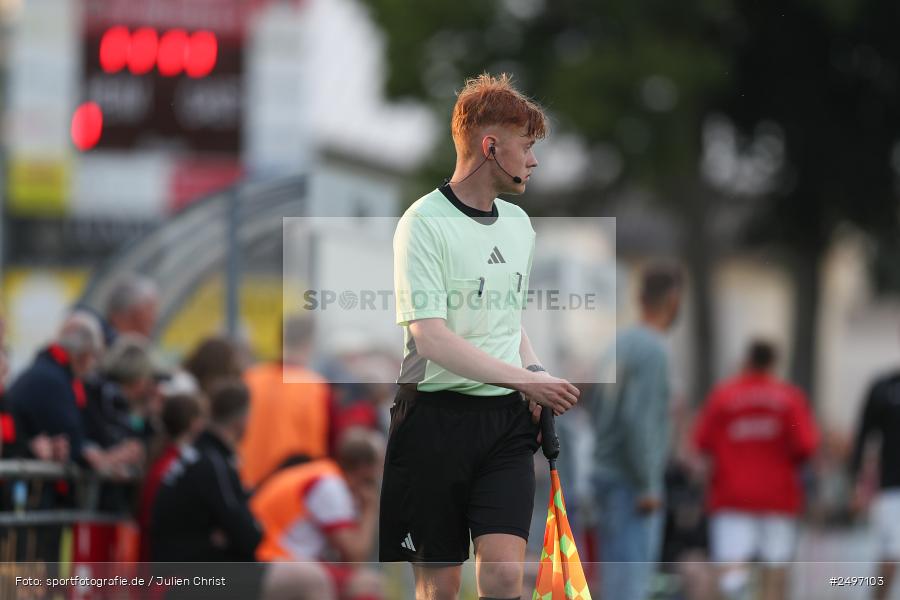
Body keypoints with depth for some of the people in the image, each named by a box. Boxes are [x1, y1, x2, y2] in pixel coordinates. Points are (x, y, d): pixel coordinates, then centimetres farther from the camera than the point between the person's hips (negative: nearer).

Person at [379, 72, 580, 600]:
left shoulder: (518, 224, 13)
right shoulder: (425, 223, -10)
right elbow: (431, 338, -18)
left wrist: (536, 370, 6)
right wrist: (526, 379, -19)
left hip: (507, 419, 5)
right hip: (437, 414, -5)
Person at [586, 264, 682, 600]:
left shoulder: (621, 344, 13)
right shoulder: (652, 350, -14)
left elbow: (597, 409, 18)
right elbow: (636, 418, -21)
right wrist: (648, 486, -19)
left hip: (605, 470, 9)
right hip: (631, 483, -9)